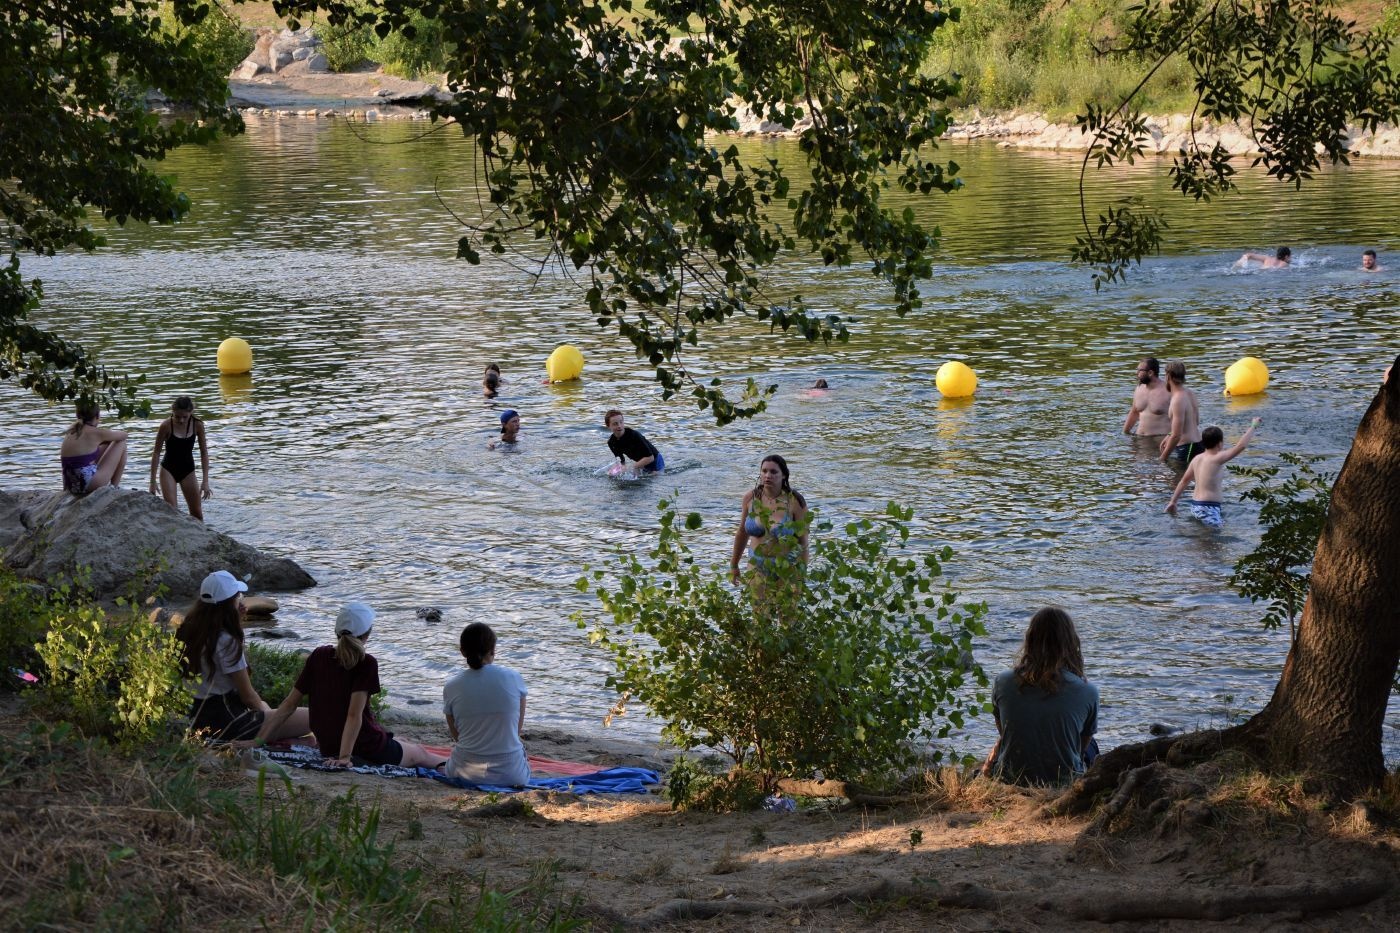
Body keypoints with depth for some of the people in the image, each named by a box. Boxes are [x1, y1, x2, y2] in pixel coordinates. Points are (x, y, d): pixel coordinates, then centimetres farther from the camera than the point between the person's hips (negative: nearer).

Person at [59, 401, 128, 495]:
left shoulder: (71, 433, 11)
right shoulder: (95, 432, -7)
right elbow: (123, 435, 10)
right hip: (89, 484, -7)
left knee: (105, 445, 30)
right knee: (121, 443, 10)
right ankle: (114, 487, 14)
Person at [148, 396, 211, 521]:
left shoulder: (197, 425, -12)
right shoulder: (166, 426, -18)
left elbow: (204, 453, -4)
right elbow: (156, 452, -10)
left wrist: (205, 481, -8)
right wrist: (153, 481, -10)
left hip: (187, 470, 2)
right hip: (168, 469, -2)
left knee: (197, 513, 8)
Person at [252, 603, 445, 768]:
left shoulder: (318, 657, -2)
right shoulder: (366, 663, -18)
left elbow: (289, 705, -3)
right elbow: (354, 714, -26)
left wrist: (258, 742, -1)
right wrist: (345, 757, -28)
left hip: (328, 749, 6)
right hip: (368, 749, -6)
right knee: (420, 753, 24)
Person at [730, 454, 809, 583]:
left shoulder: (794, 501, -11)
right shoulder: (750, 498, -1)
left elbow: (802, 541, -8)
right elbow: (742, 533, 12)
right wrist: (734, 565, 18)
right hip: (757, 568, 3)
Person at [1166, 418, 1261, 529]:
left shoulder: (1197, 459, 9)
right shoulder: (1216, 459, -15)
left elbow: (1184, 481, 17)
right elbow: (1241, 446, -17)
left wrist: (1173, 501, 26)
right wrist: (1253, 426, -6)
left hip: (1195, 506, 9)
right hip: (1208, 509, -9)